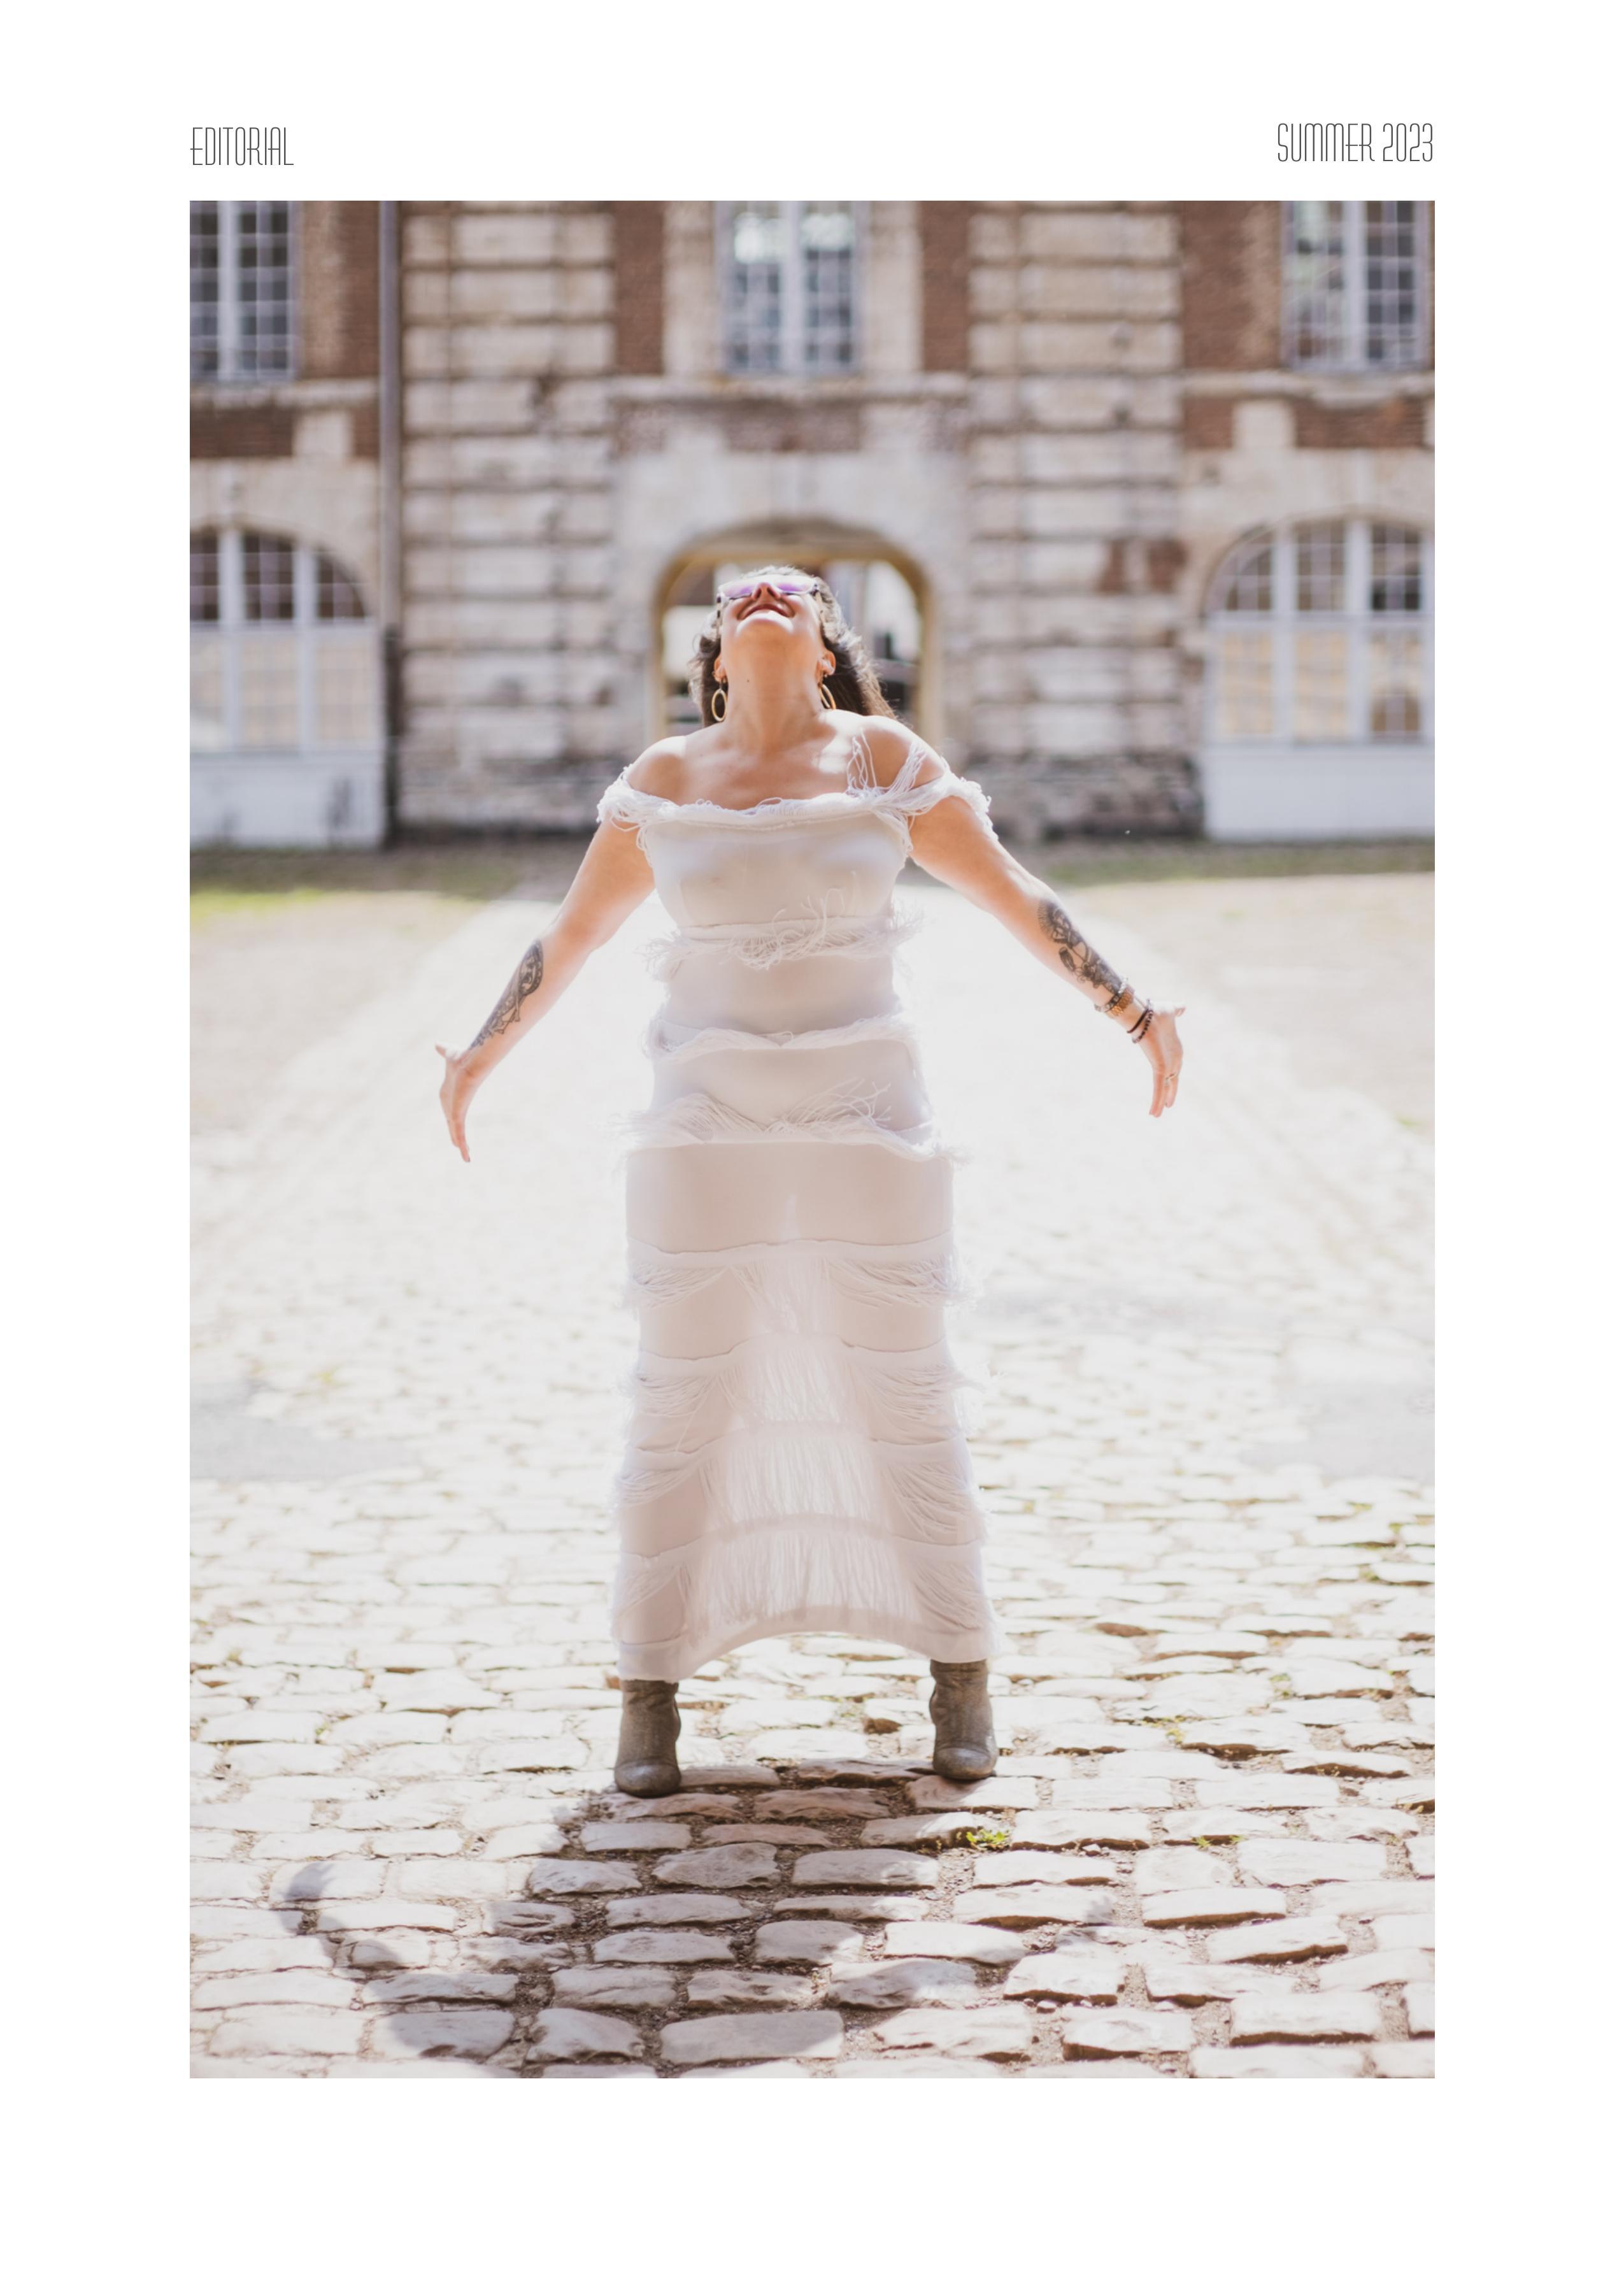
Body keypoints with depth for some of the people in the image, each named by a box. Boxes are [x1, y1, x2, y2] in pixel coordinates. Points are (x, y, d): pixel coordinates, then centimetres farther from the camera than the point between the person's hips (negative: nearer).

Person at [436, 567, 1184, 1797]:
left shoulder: (886, 760, 2)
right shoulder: (665, 779, 5)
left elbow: (1014, 893, 3)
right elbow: (572, 934, 16)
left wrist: (1130, 1010, -3)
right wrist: (481, 1056, 21)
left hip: (866, 1124, 0)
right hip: (708, 1126, 1)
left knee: (907, 1399, 3)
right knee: (683, 1408, 1)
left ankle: (961, 1678, 16)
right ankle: (651, 1695, 12)